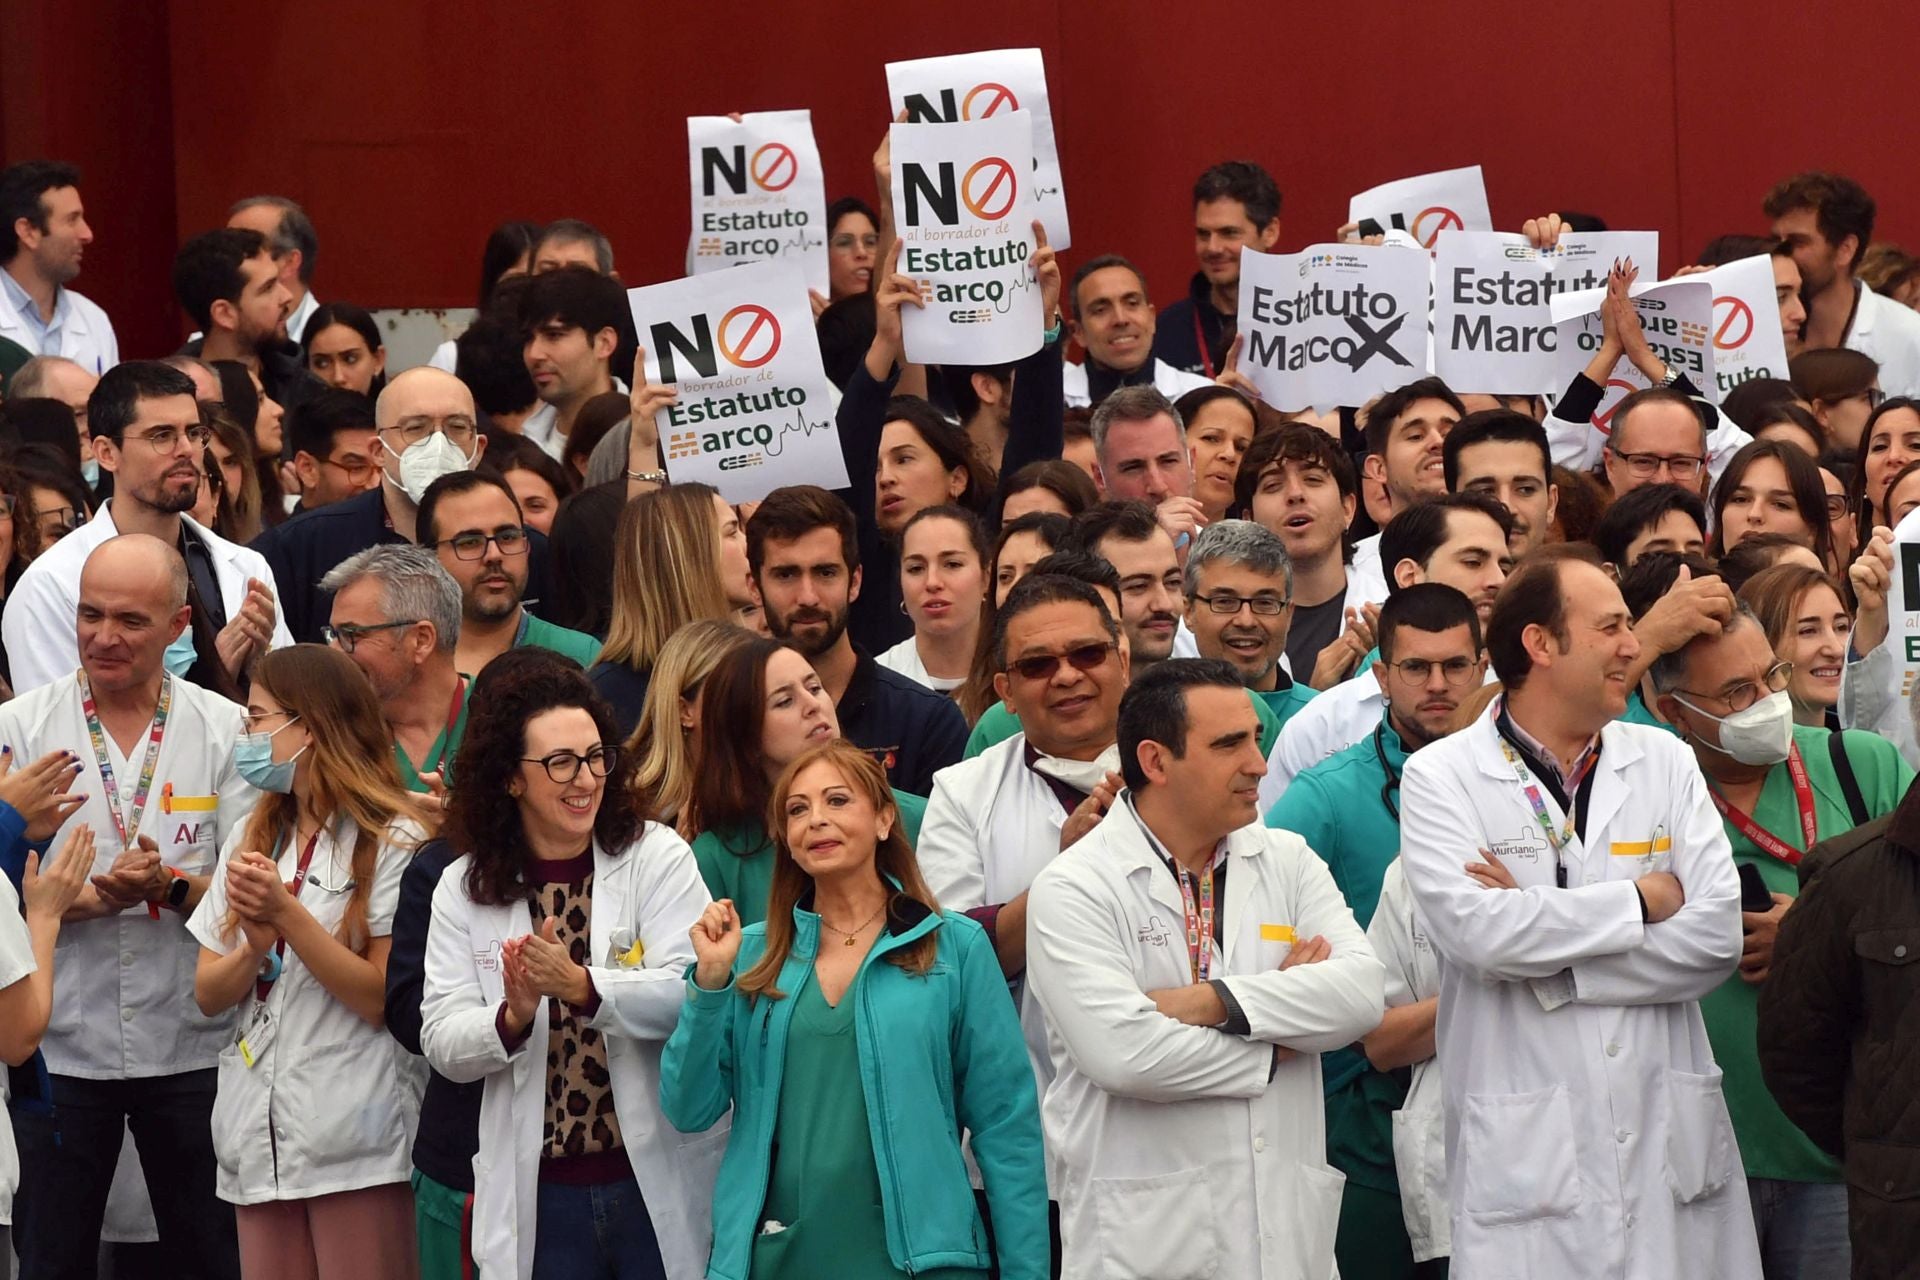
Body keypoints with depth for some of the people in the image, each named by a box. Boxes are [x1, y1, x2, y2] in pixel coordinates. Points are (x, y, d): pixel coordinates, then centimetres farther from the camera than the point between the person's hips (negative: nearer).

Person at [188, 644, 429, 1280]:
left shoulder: (394, 842, -5)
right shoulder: (253, 838, 14)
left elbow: (384, 999, -12)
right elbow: (209, 993, 10)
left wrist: (287, 912, -17)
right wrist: (255, 948, -10)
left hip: (357, 1140, -6)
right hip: (261, 1133, 6)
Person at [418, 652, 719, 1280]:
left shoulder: (658, 858, -3)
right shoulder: (464, 889, 4)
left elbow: (693, 992, -14)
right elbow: (441, 1041, -1)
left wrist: (582, 987, -27)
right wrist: (513, 1017, -20)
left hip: (661, 1183, -1)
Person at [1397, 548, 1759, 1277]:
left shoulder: (1664, 762, 10)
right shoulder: (1441, 778, 0)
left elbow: (1718, 936, -2)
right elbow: (1475, 930, -16)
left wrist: (1541, 949, -9)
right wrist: (1641, 901, -6)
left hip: (1673, 1144, 3)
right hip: (1526, 1155, -3)